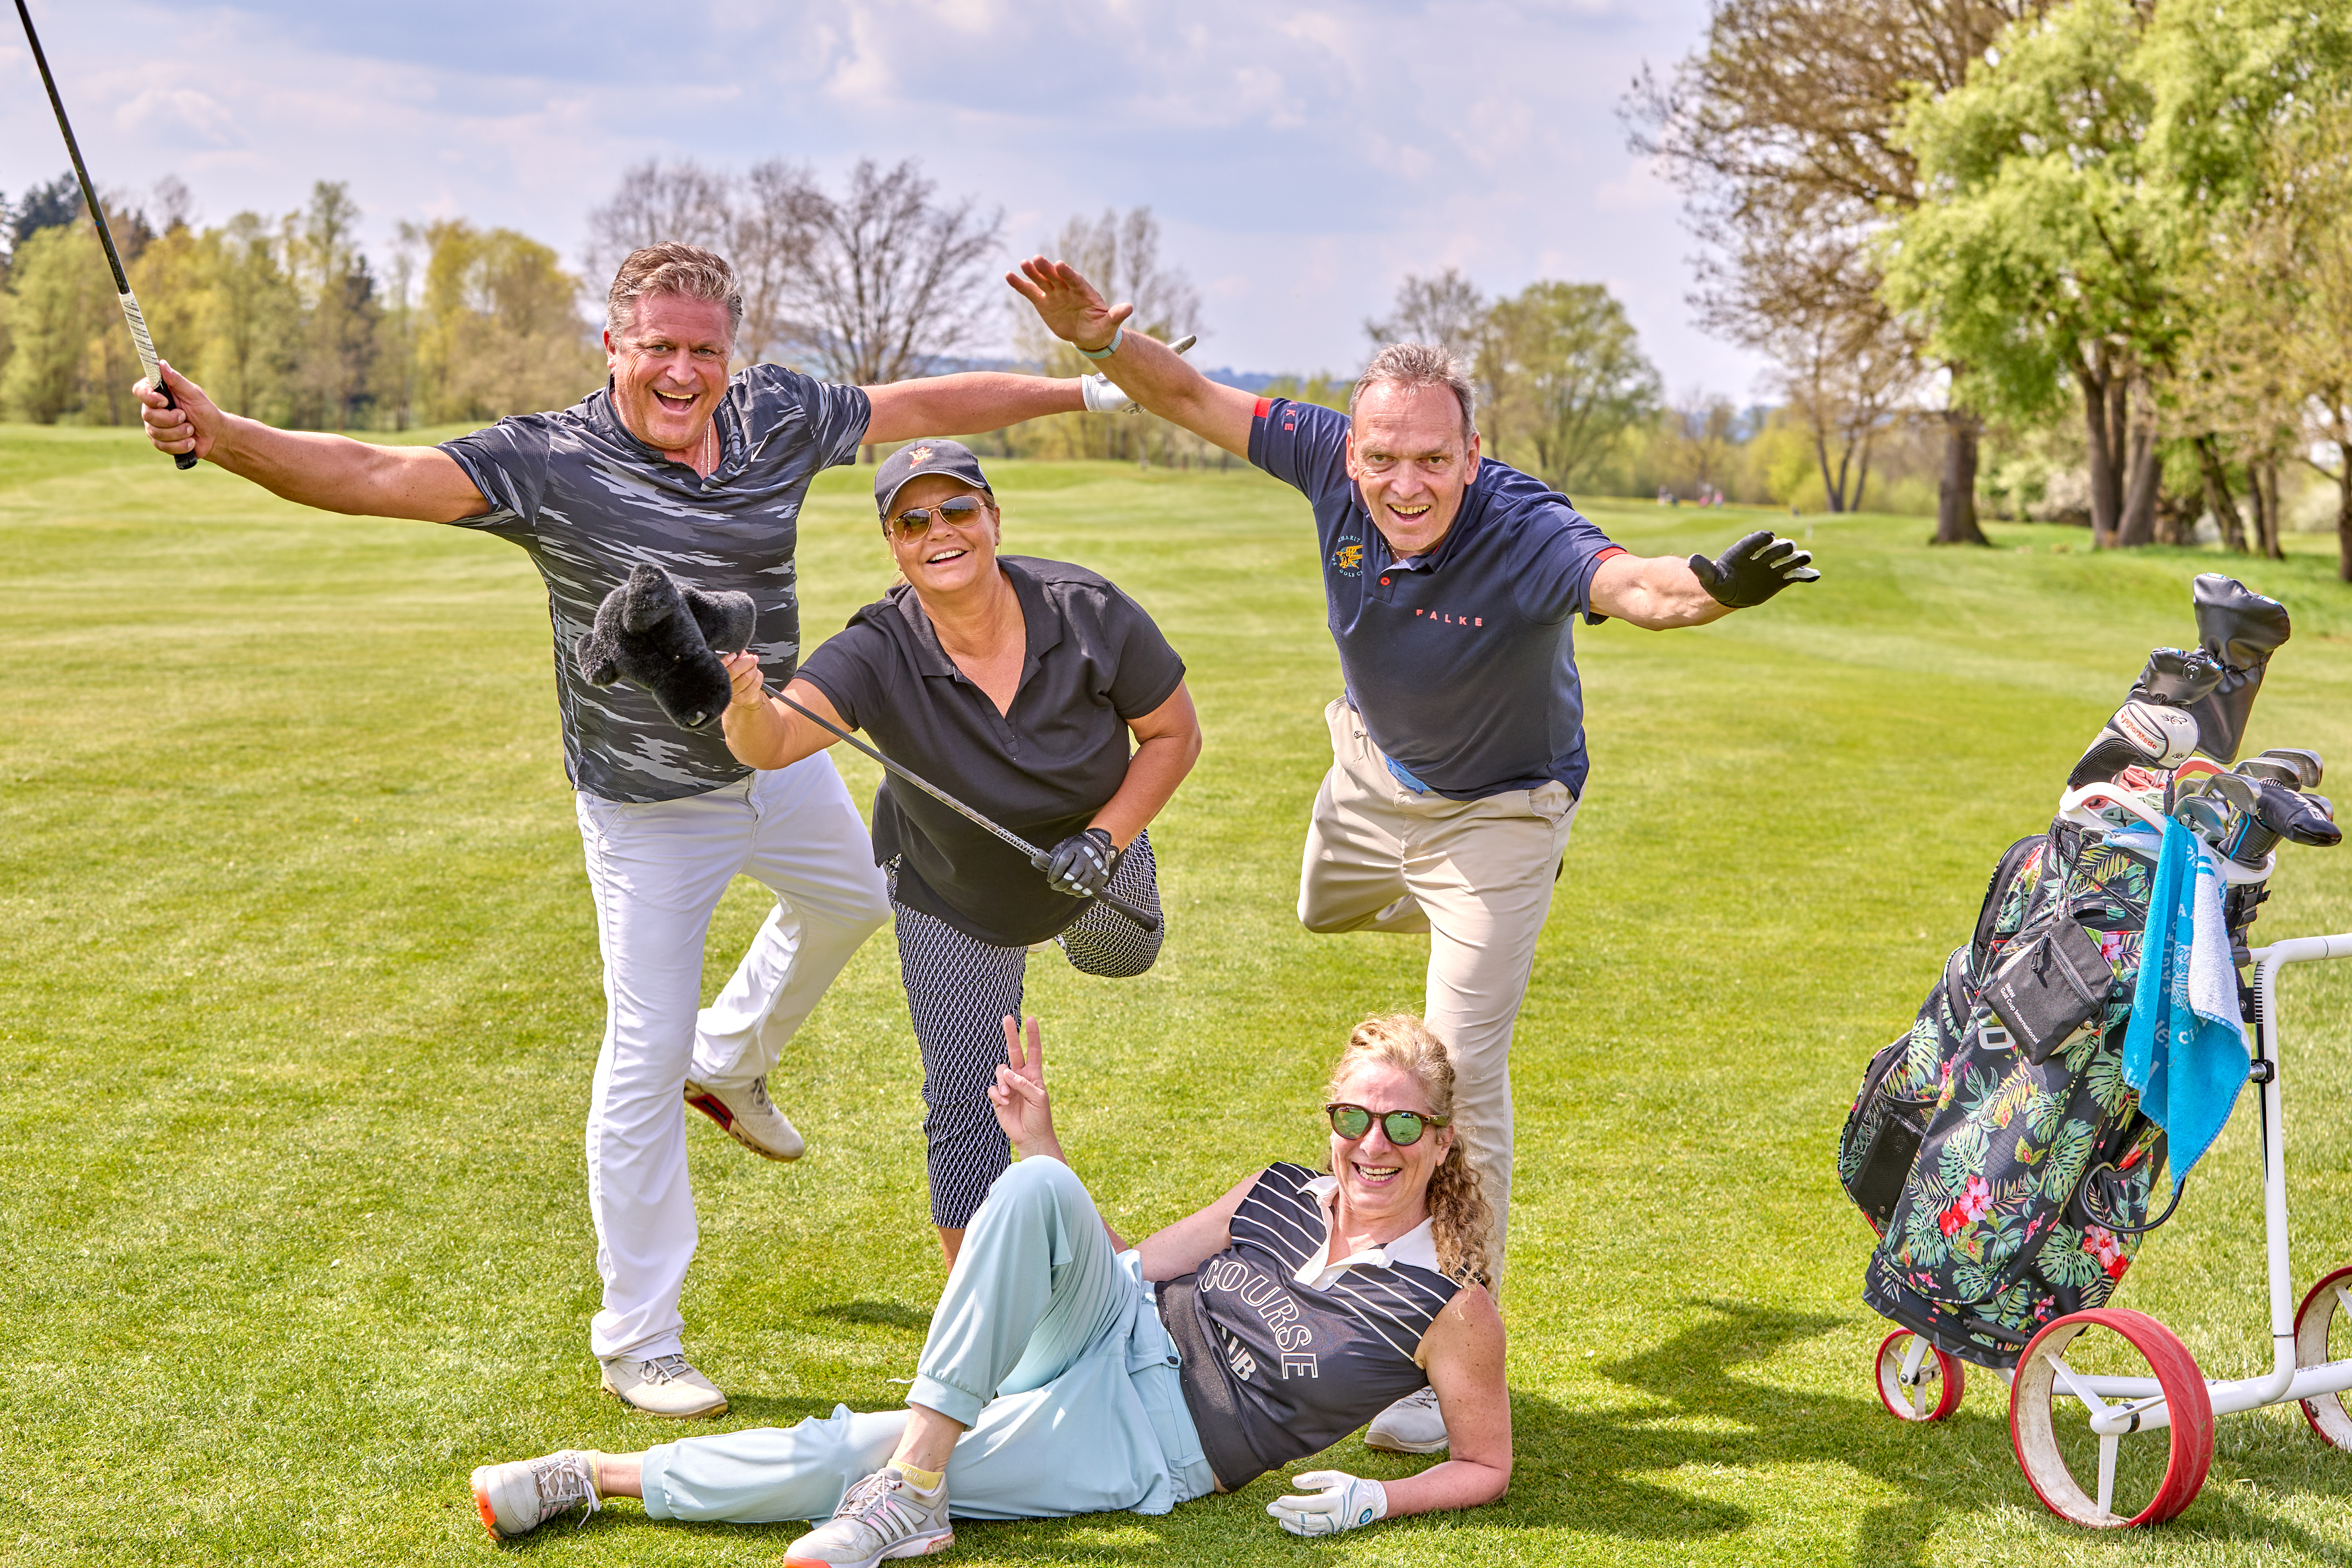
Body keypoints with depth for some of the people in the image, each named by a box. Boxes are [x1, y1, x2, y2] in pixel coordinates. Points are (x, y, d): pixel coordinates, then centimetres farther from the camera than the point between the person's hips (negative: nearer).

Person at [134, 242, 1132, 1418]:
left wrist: (1082, 391, 11)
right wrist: (217, 434, -50)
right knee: (644, 1058, -1)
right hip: (649, 809, -6)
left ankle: (731, 1065, 57)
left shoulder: (779, 417, -9)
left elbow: (923, 405, 3)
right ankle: (636, 1345, 11)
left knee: (852, 898, 30)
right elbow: (376, 477, -35)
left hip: (779, 762, 6)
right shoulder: (549, 463, -24)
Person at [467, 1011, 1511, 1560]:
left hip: (1143, 1444, -5)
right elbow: (1127, 1265, 15)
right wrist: (1039, 1137, 5)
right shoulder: (1282, 1196, 9)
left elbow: (1486, 1467, 1)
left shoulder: (1449, 1305, -7)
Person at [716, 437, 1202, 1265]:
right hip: (950, 899, -2)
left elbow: (1174, 734, -16)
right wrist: (747, 705, -75)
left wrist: (1104, 839, -27)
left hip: (1092, 844, 2)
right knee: (966, 1113, 1)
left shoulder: (1089, 614, -30)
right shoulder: (878, 654, -36)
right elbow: (776, 739, -52)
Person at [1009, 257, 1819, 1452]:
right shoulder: (1335, 464, -25)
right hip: (1371, 774, 5)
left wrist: (1707, 587, -82)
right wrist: (1100, 340, -31)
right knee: (1325, 913, 33)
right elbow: (1191, 398, -14)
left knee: (1459, 1074, -7)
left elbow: (1633, 585, -60)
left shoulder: (1526, 536, -39)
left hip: (1495, 811, -5)